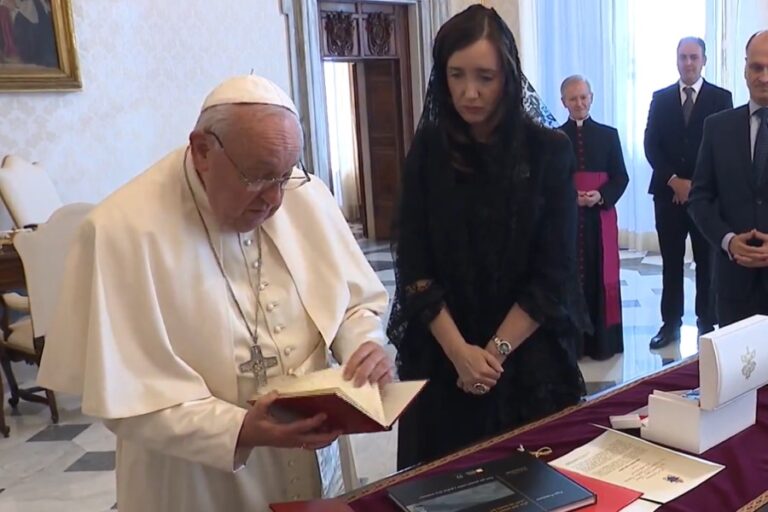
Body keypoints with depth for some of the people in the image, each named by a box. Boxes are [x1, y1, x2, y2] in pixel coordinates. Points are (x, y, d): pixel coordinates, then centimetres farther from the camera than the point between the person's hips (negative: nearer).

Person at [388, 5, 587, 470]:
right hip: (442, 359, 1)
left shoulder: (549, 149, -6)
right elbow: (414, 268, -5)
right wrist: (459, 351, -14)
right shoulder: (428, 149, -2)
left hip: (530, 358, -1)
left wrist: (496, 351, -12)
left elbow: (554, 272, -8)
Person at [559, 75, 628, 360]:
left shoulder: (609, 135, 9)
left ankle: (603, 341, 12)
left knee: (601, 278, 3)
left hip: (600, 218, 1)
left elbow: (621, 178, 5)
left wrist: (600, 196, -13)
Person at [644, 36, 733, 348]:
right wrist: (674, 180, -10)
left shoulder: (721, 98, 3)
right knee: (671, 262, 6)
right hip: (668, 192, 1)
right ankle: (670, 323, 13)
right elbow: (650, 146, 2)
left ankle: (706, 323, 15)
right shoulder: (660, 98, 8)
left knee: (706, 262, 5)